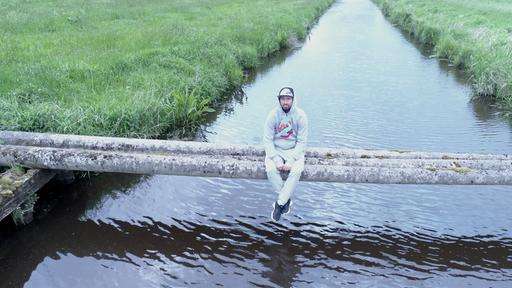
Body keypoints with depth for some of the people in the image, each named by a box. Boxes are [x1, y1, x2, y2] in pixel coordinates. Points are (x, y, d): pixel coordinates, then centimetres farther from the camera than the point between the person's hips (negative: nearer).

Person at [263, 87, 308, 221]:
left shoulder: (300, 115, -9)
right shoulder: (273, 114, -8)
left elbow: (302, 141, -9)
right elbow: (267, 139, -8)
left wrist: (290, 161, -20)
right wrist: (276, 160, -20)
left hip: (294, 150, 0)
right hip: (275, 149, 1)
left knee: (297, 170, -30)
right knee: (270, 169, -29)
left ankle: (279, 203, -17)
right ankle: (287, 199, -8)